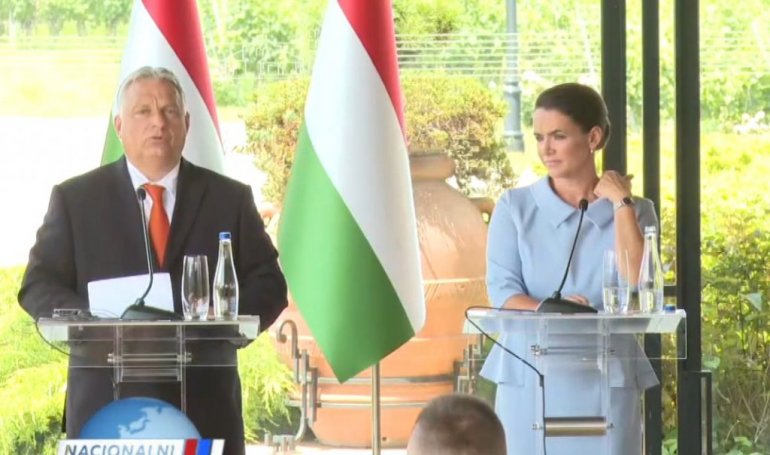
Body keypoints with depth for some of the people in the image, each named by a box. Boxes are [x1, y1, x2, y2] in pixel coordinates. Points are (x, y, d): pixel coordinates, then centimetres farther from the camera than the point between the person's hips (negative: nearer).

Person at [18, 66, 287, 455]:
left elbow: (268, 286, 9)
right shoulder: (75, 199, 10)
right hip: (105, 404, -1)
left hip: (205, 408, 1)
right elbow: (38, 287, 6)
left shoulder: (230, 199, 12)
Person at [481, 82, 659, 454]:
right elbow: (502, 291, -2)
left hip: (605, 379, 0)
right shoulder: (515, 207, 7)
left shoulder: (634, 211, 7)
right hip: (528, 376, 0)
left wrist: (620, 205, -4)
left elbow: (636, 290, -8)